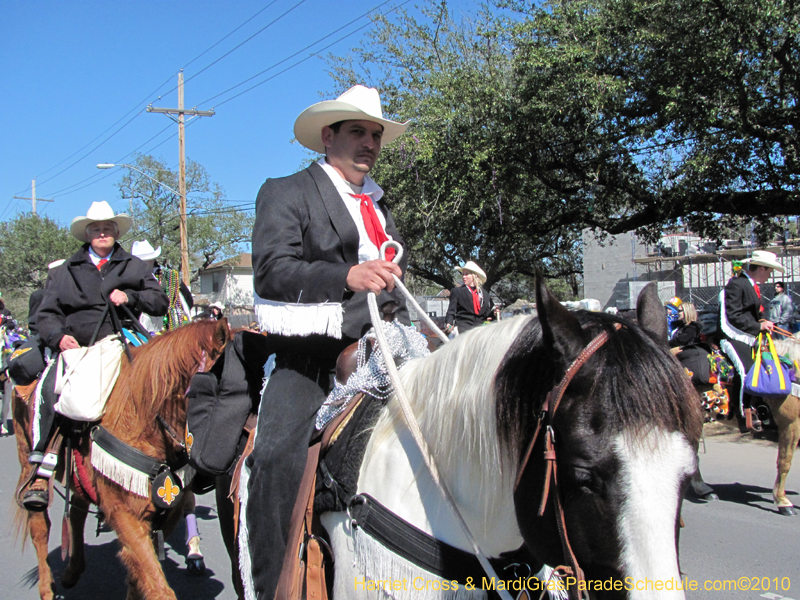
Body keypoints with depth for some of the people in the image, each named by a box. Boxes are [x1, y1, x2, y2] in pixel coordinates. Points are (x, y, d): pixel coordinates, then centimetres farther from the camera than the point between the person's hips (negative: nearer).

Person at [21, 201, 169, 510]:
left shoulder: (134, 267, 20)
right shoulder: (65, 271, 20)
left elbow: (160, 302, 12)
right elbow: (46, 314, 14)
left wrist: (130, 297, -6)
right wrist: (58, 337, -8)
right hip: (75, 348, 0)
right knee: (49, 391, -27)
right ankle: (41, 474, -26)